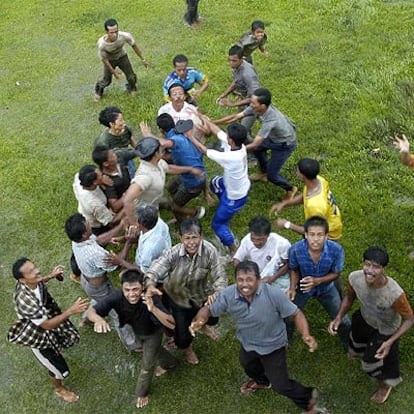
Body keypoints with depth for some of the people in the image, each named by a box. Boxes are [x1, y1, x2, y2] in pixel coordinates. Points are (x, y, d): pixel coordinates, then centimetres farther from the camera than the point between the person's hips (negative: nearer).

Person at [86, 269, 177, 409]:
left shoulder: (151, 299, -45)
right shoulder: (117, 297, -39)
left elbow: (172, 324, -50)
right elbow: (91, 311, -37)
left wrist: (153, 309, -67)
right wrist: (98, 319, -62)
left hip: (152, 332, -3)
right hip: (136, 330, 3)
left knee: (147, 365, 14)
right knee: (153, 350, 32)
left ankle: (142, 392, 45)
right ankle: (169, 363, 64)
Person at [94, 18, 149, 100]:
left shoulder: (125, 36, -39)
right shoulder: (101, 44, -41)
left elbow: (134, 46, -16)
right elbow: (104, 60, -22)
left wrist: (143, 60, -4)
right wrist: (114, 72, -12)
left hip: (122, 57, 2)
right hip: (110, 60, -2)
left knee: (131, 77, 5)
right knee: (107, 81, 6)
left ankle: (131, 88, 43)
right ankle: (99, 90, 44)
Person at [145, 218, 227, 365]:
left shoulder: (209, 251, -31)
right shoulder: (173, 253, -33)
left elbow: (220, 275, -28)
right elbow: (156, 268, -41)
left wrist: (217, 292, -50)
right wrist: (150, 285, -64)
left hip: (201, 295, 2)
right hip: (177, 297, -2)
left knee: (212, 318, 26)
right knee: (182, 333, 11)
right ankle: (186, 347, 53)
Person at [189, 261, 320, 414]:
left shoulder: (274, 294, -36)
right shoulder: (228, 295, -28)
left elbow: (296, 313, -25)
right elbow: (208, 309, -15)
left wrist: (306, 334, -43)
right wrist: (198, 321, -38)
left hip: (272, 346, -5)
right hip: (248, 343, 5)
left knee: (280, 385, 4)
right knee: (248, 366, 35)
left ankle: (307, 398, 37)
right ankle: (262, 381, 72)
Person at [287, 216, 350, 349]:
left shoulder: (336, 249, -35)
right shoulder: (295, 249, -34)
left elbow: (336, 273, -17)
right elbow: (294, 269, -11)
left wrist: (317, 281, -33)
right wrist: (292, 288, -27)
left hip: (326, 288, 0)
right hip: (303, 287, 0)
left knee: (342, 321, 13)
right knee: (289, 318, 12)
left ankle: (348, 343, 47)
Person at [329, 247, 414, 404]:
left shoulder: (395, 294, -45)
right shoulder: (355, 278, -32)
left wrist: (390, 342, -33)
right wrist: (339, 318, -20)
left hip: (385, 331, -4)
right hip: (364, 319, 4)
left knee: (373, 364, 19)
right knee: (355, 351, 32)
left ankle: (385, 385, 55)